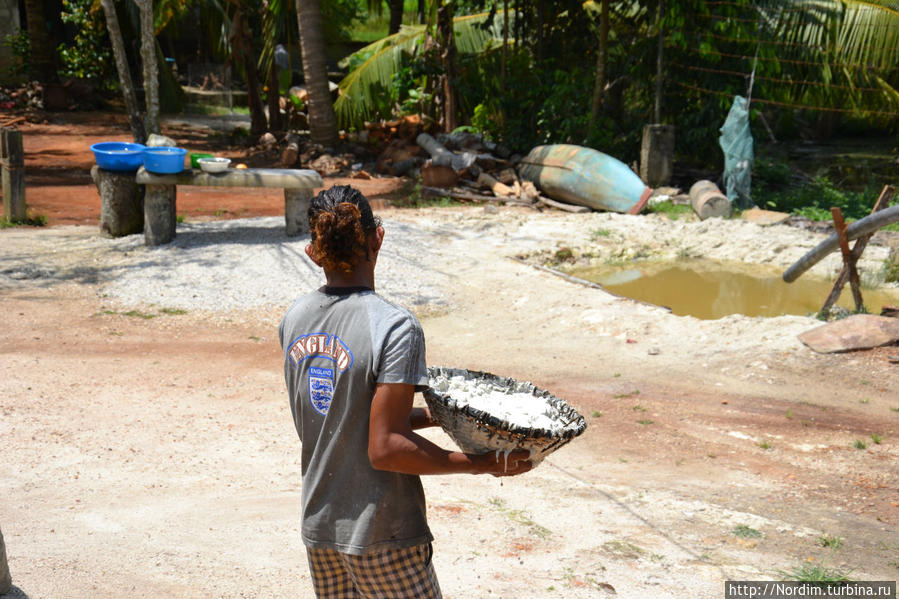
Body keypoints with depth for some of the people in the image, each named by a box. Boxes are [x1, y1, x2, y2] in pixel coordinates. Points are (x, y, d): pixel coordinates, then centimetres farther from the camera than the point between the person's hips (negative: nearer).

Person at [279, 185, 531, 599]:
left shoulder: (294, 320, 1)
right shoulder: (396, 327, -20)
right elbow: (385, 449, -22)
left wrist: (431, 416, 11)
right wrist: (480, 464, -15)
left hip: (318, 528, 6)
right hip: (380, 536, -6)